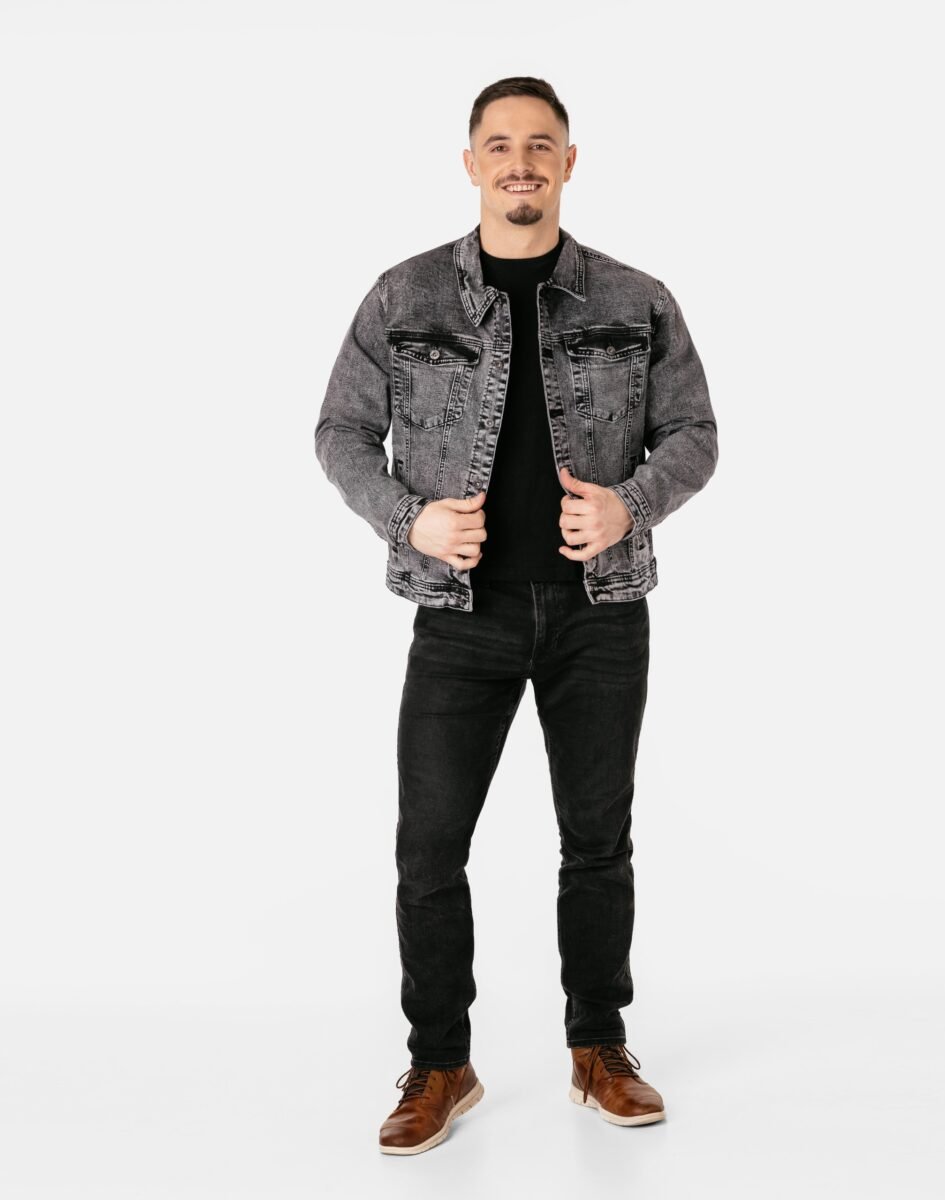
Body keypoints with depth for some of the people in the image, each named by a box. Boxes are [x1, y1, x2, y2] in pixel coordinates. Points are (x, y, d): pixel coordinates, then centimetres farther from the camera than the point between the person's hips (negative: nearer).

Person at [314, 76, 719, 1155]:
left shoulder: (637, 302, 2)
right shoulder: (404, 296, 0)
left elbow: (693, 437, 5)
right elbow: (342, 432, 4)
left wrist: (629, 506, -16)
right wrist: (409, 519, -14)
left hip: (600, 608, 1)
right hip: (462, 609, 0)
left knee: (598, 839, 11)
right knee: (429, 845, 0)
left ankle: (599, 1054, 28)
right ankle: (441, 1065, 18)